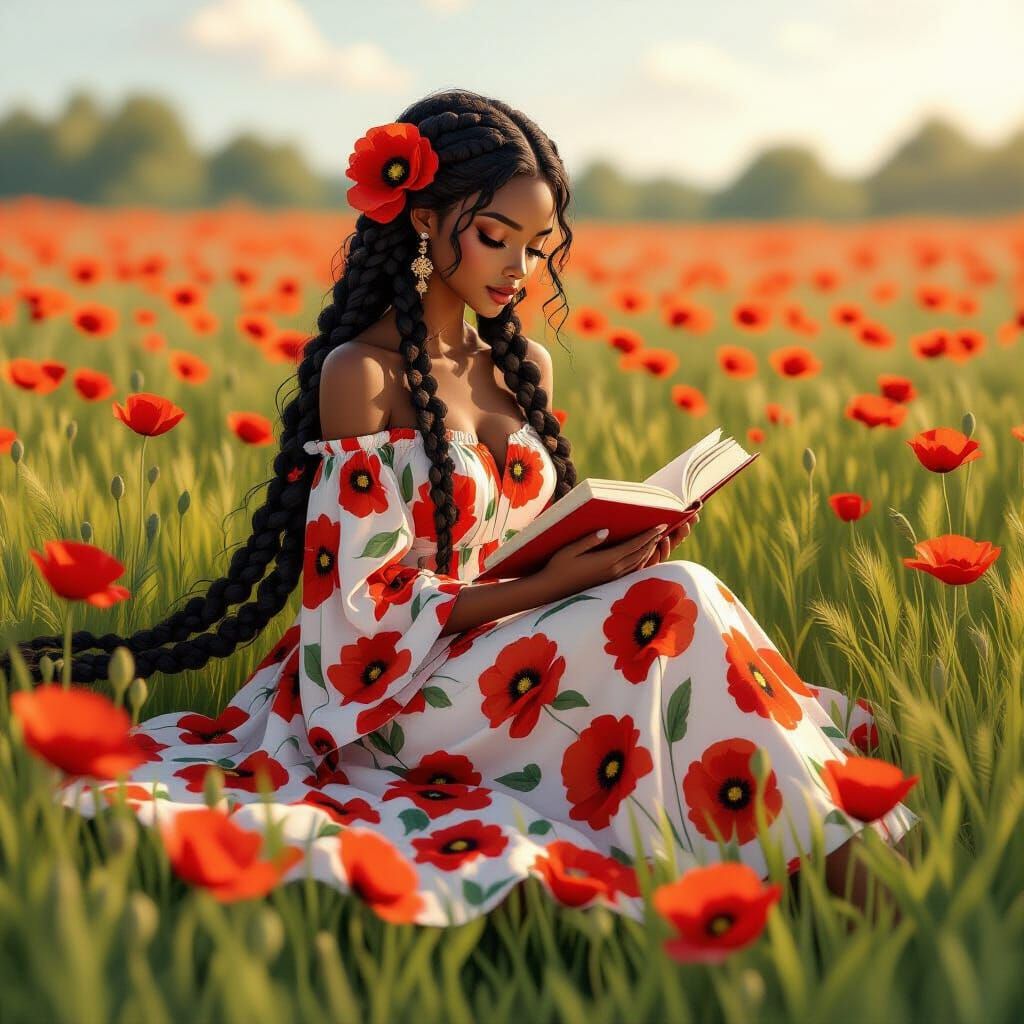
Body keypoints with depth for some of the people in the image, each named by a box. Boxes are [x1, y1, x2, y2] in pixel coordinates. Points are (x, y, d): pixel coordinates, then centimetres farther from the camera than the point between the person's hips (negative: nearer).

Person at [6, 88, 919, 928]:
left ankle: (848, 850, -24)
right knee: (676, 602, -26)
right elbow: (364, 605, -13)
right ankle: (845, 856, -23)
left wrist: (616, 539, -4)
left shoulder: (525, 369, 10)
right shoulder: (362, 374, -12)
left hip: (521, 661, 7)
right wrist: (546, 588, -19)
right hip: (401, 690, -7)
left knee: (666, 590, -22)